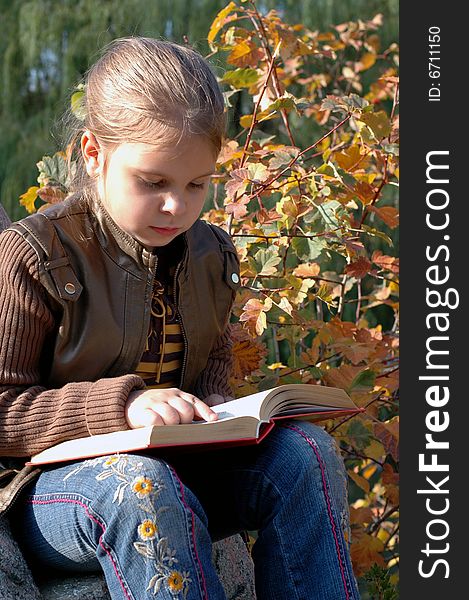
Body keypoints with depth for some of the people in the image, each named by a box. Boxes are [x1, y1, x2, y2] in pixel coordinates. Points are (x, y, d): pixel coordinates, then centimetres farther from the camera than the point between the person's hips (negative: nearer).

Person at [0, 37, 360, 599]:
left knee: (305, 449, -17)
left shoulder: (212, 253, 7)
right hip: (53, 484, -5)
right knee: (139, 486, -39)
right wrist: (121, 404, -27)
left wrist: (211, 403, 1)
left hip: (178, 467, 6)